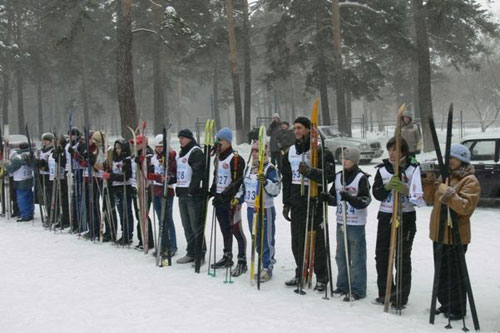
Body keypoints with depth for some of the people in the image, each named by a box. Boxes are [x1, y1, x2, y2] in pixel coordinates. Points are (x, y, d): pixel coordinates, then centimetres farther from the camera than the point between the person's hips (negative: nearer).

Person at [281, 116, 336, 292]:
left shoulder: (321, 151, -7)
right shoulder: (291, 151, 13)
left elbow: (329, 175, -16)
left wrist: (310, 172, -31)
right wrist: (286, 203, 16)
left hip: (315, 202, -6)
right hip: (296, 203, 6)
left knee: (317, 240, -1)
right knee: (297, 240, 11)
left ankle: (321, 278, 10)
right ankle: (300, 274, 25)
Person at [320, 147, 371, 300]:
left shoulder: (361, 178, -9)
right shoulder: (338, 176, 11)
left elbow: (365, 201, -15)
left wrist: (350, 198, -29)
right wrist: (327, 198, -4)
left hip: (356, 224, -7)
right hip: (341, 222, 7)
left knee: (357, 257, -2)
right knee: (341, 256, 14)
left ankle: (357, 289, 4)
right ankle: (343, 285, 26)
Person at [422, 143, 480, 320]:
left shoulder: (470, 181, -12)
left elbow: (465, 207, -23)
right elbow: (431, 200, 15)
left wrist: (448, 194, -30)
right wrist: (429, 182, 1)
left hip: (456, 236, -8)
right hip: (439, 234, 8)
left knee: (454, 274, -1)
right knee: (442, 272, 17)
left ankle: (458, 309, 12)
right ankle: (446, 304, 31)